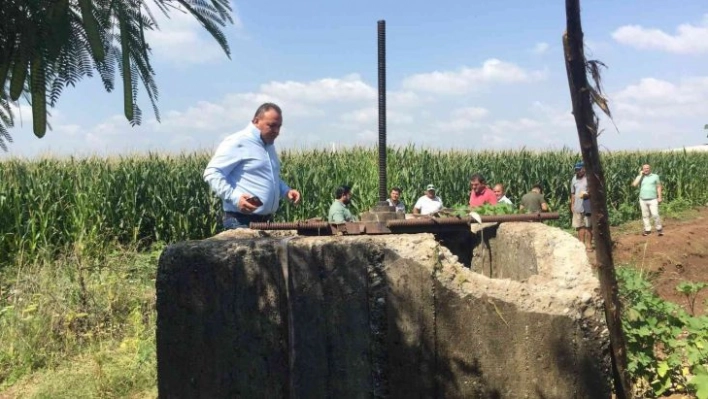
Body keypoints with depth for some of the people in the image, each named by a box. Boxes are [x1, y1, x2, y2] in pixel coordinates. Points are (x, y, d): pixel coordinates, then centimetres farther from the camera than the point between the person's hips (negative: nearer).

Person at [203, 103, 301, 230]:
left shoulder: (269, 146, 17)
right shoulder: (237, 143, -10)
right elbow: (212, 173, -17)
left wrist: (286, 191, 12)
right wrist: (235, 197, -29)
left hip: (265, 221, 9)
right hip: (241, 222, -9)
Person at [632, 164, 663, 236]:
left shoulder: (655, 176, 4)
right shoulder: (640, 177, 8)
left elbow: (659, 187, 5)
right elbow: (634, 184, -9)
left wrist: (659, 197, -2)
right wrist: (640, 175, -5)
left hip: (653, 200, -2)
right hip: (642, 200, 3)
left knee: (655, 215, -10)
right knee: (645, 216, 7)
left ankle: (659, 229, 5)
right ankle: (647, 230, 16)